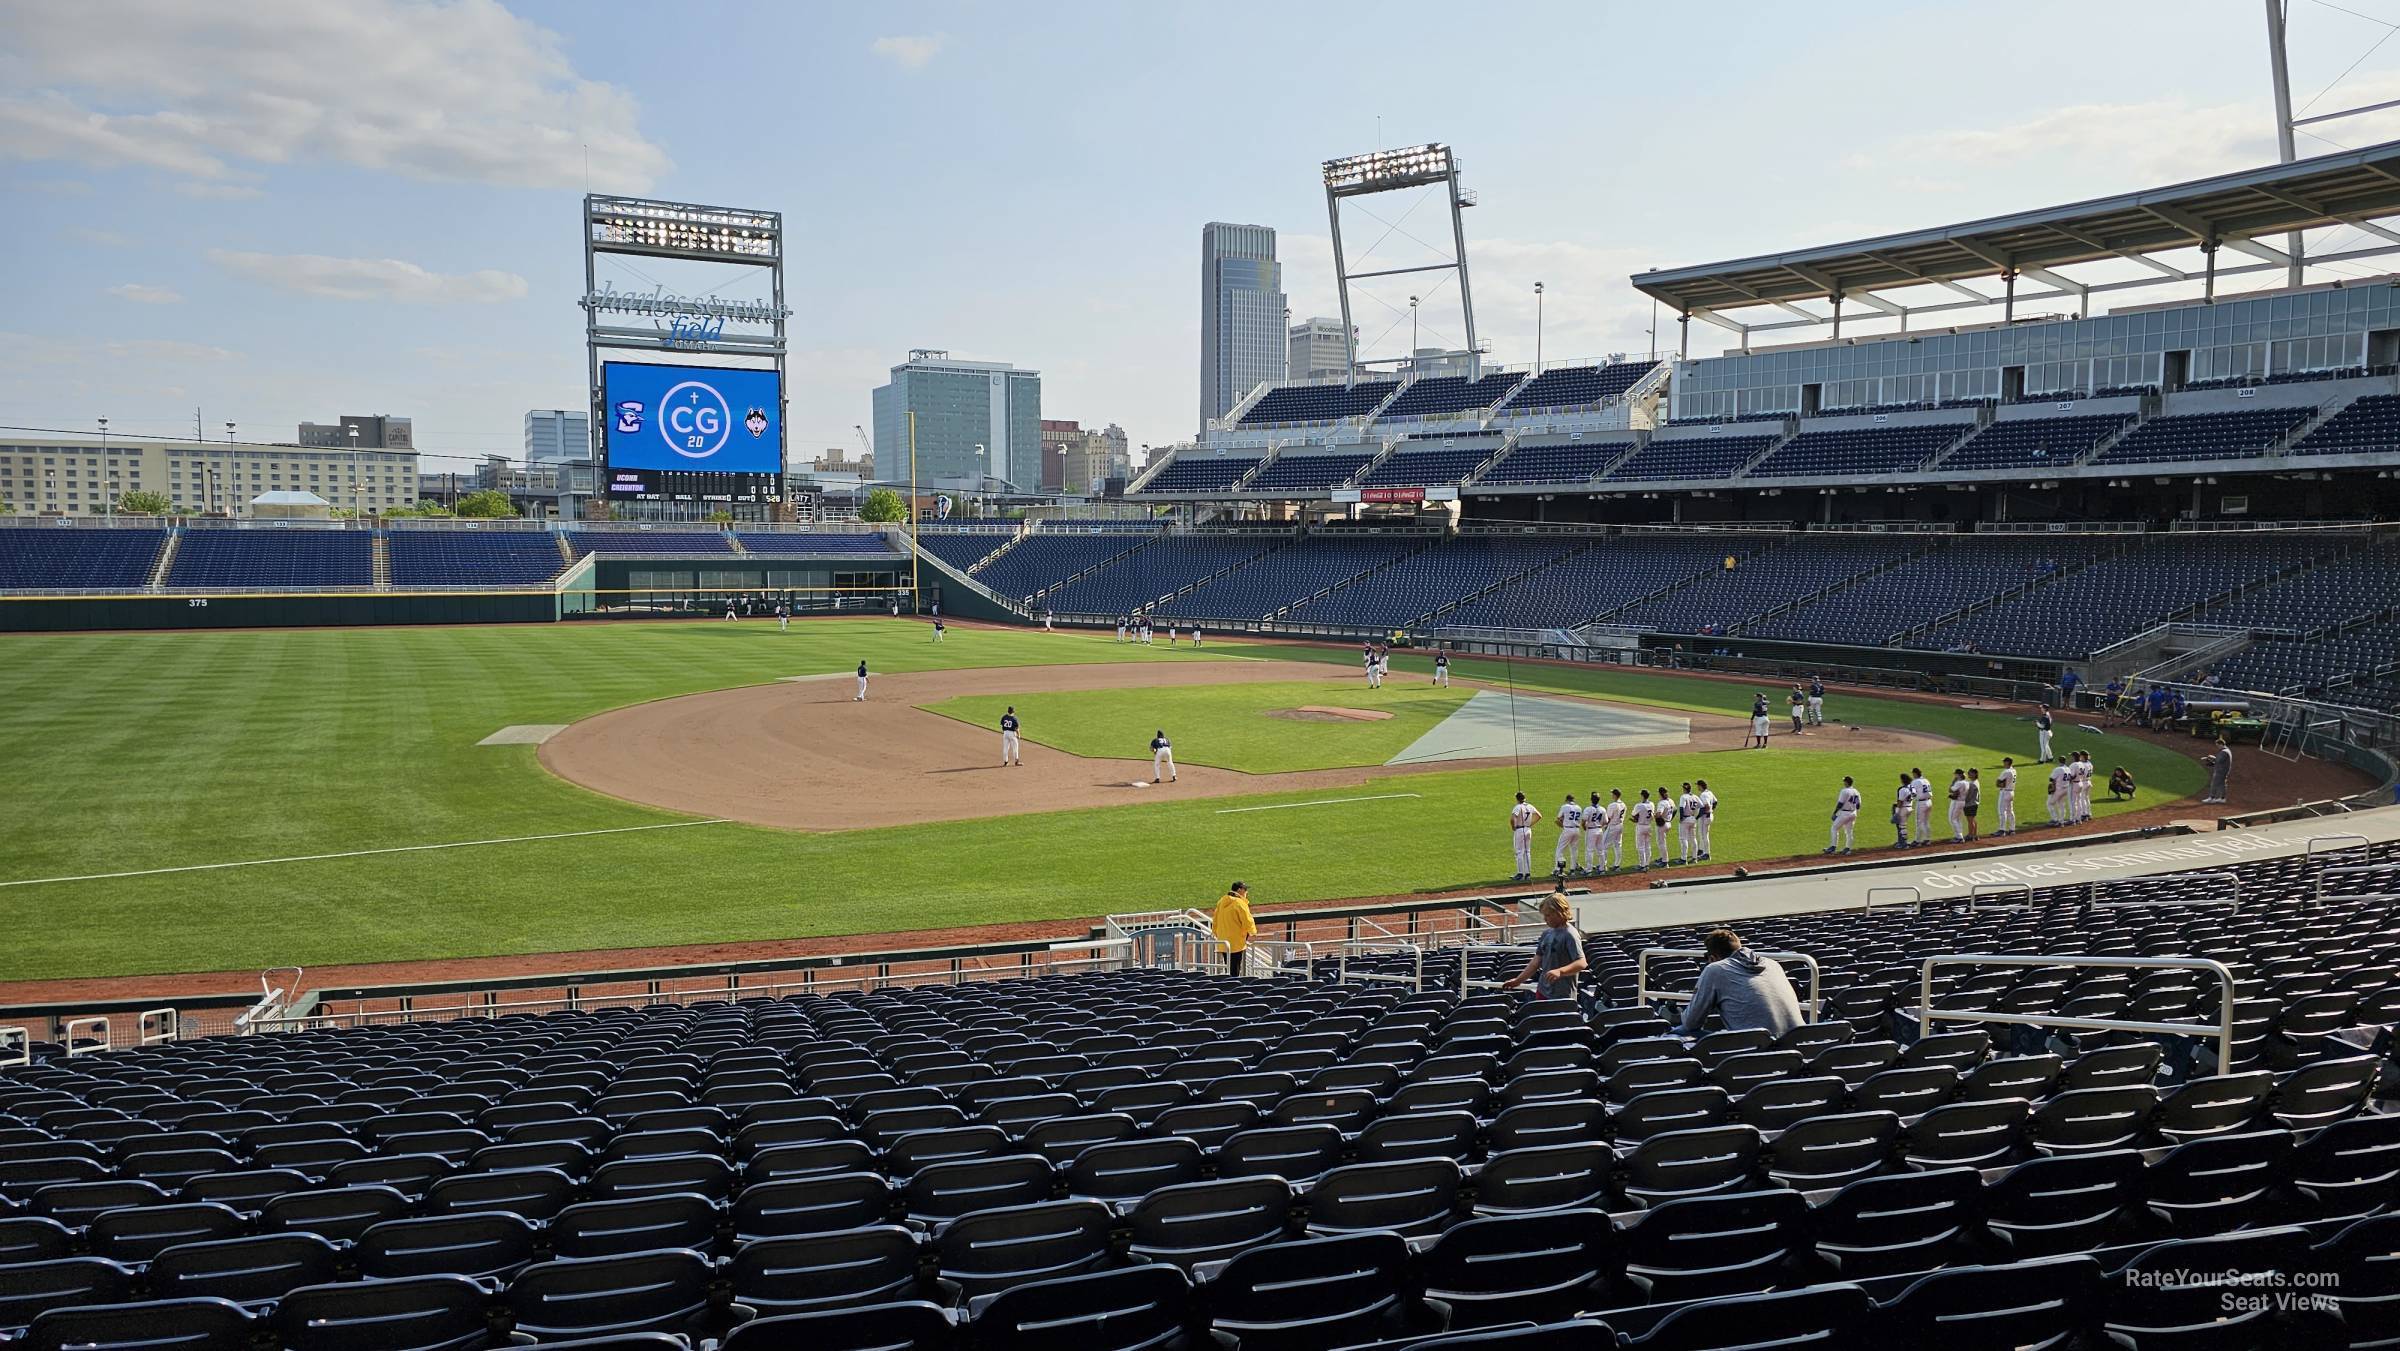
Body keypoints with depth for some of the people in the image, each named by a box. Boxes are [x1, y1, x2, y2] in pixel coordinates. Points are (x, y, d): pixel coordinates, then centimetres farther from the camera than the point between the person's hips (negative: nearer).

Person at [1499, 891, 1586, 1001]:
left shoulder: (1569, 934, -12)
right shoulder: (1547, 933, 12)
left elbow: (1581, 963, -20)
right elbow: (1537, 961, 18)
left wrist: (1560, 971, -35)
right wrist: (1518, 980, 17)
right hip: (1543, 992, 8)